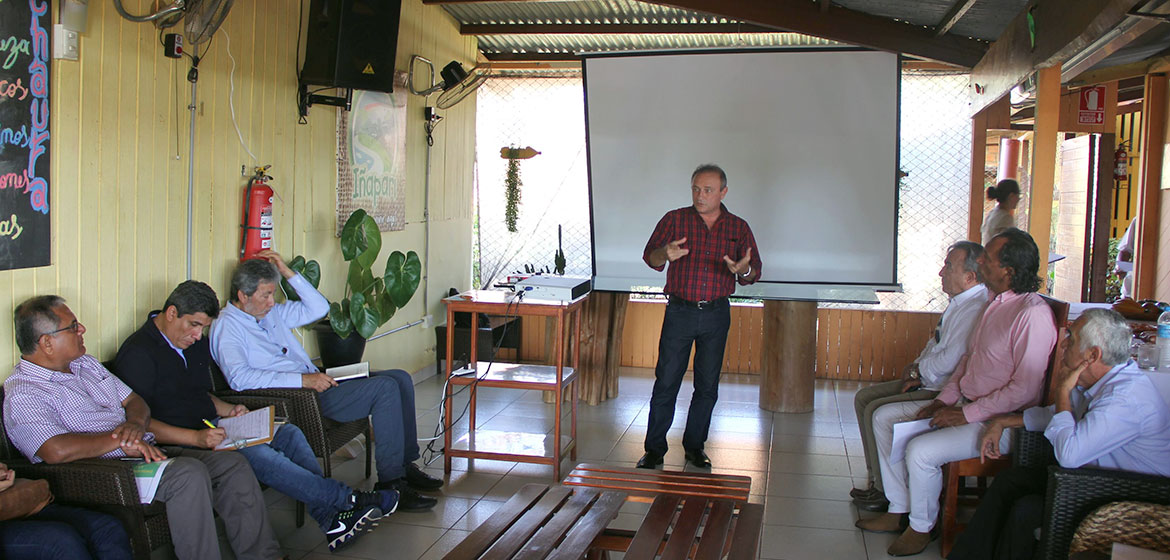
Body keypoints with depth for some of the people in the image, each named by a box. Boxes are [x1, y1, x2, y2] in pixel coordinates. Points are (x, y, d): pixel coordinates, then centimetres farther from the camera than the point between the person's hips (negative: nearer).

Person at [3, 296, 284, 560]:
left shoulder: (87, 364, 20)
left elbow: (135, 402, 19)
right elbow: (57, 451, -24)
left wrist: (136, 424, -4)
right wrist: (120, 440, -16)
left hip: (146, 453, 9)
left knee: (233, 464, -8)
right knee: (188, 473, -33)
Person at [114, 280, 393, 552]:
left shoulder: (196, 343, 16)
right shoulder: (138, 353, -12)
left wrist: (227, 411, 5)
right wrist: (196, 438, -28)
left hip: (209, 429, 9)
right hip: (179, 445, -9)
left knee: (288, 432, -10)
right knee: (258, 455, -29)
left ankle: (329, 517, -22)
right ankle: (347, 499, -20)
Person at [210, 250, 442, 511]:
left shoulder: (270, 312, 17)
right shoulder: (226, 327, -9)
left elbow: (319, 308, 21)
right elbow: (239, 378, -24)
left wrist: (288, 273, 10)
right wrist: (302, 380, -27)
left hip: (314, 381, 9)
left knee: (400, 379, 1)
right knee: (385, 388, -21)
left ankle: (405, 465, 7)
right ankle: (390, 483, -18)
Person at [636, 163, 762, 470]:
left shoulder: (738, 227, 4)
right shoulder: (674, 220, 0)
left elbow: (754, 272, 4)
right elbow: (650, 257, -2)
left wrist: (743, 270, -21)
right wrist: (665, 254, -26)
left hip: (716, 314, 2)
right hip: (680, 311, -1)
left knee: (707, 385, 8)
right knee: (666, 382, -2)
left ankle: (695, 445, 23)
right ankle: (654, 449, 8)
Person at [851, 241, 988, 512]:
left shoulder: (975, 309, -22)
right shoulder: (959, 302, 13)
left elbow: (950, 360, -27)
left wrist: (917, 370, -8)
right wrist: (918, 372, 3)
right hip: (930, 382, 11)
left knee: (877, 411, -20)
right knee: (863, 397, 8)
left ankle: (887, 493, -5)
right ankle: (875, 479, 12)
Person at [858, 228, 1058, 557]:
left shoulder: (1033, 315, -22)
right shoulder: (995, 302, 9)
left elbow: (1025, 389, -23)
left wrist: (966, 414, -19)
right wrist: (944, 400, 5)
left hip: (1001, 420, -10)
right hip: (966, 404, 10)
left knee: (921, 451, -27)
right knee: (884, 417, 6)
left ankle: (921, 527, 0)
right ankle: (898, 511, 12)